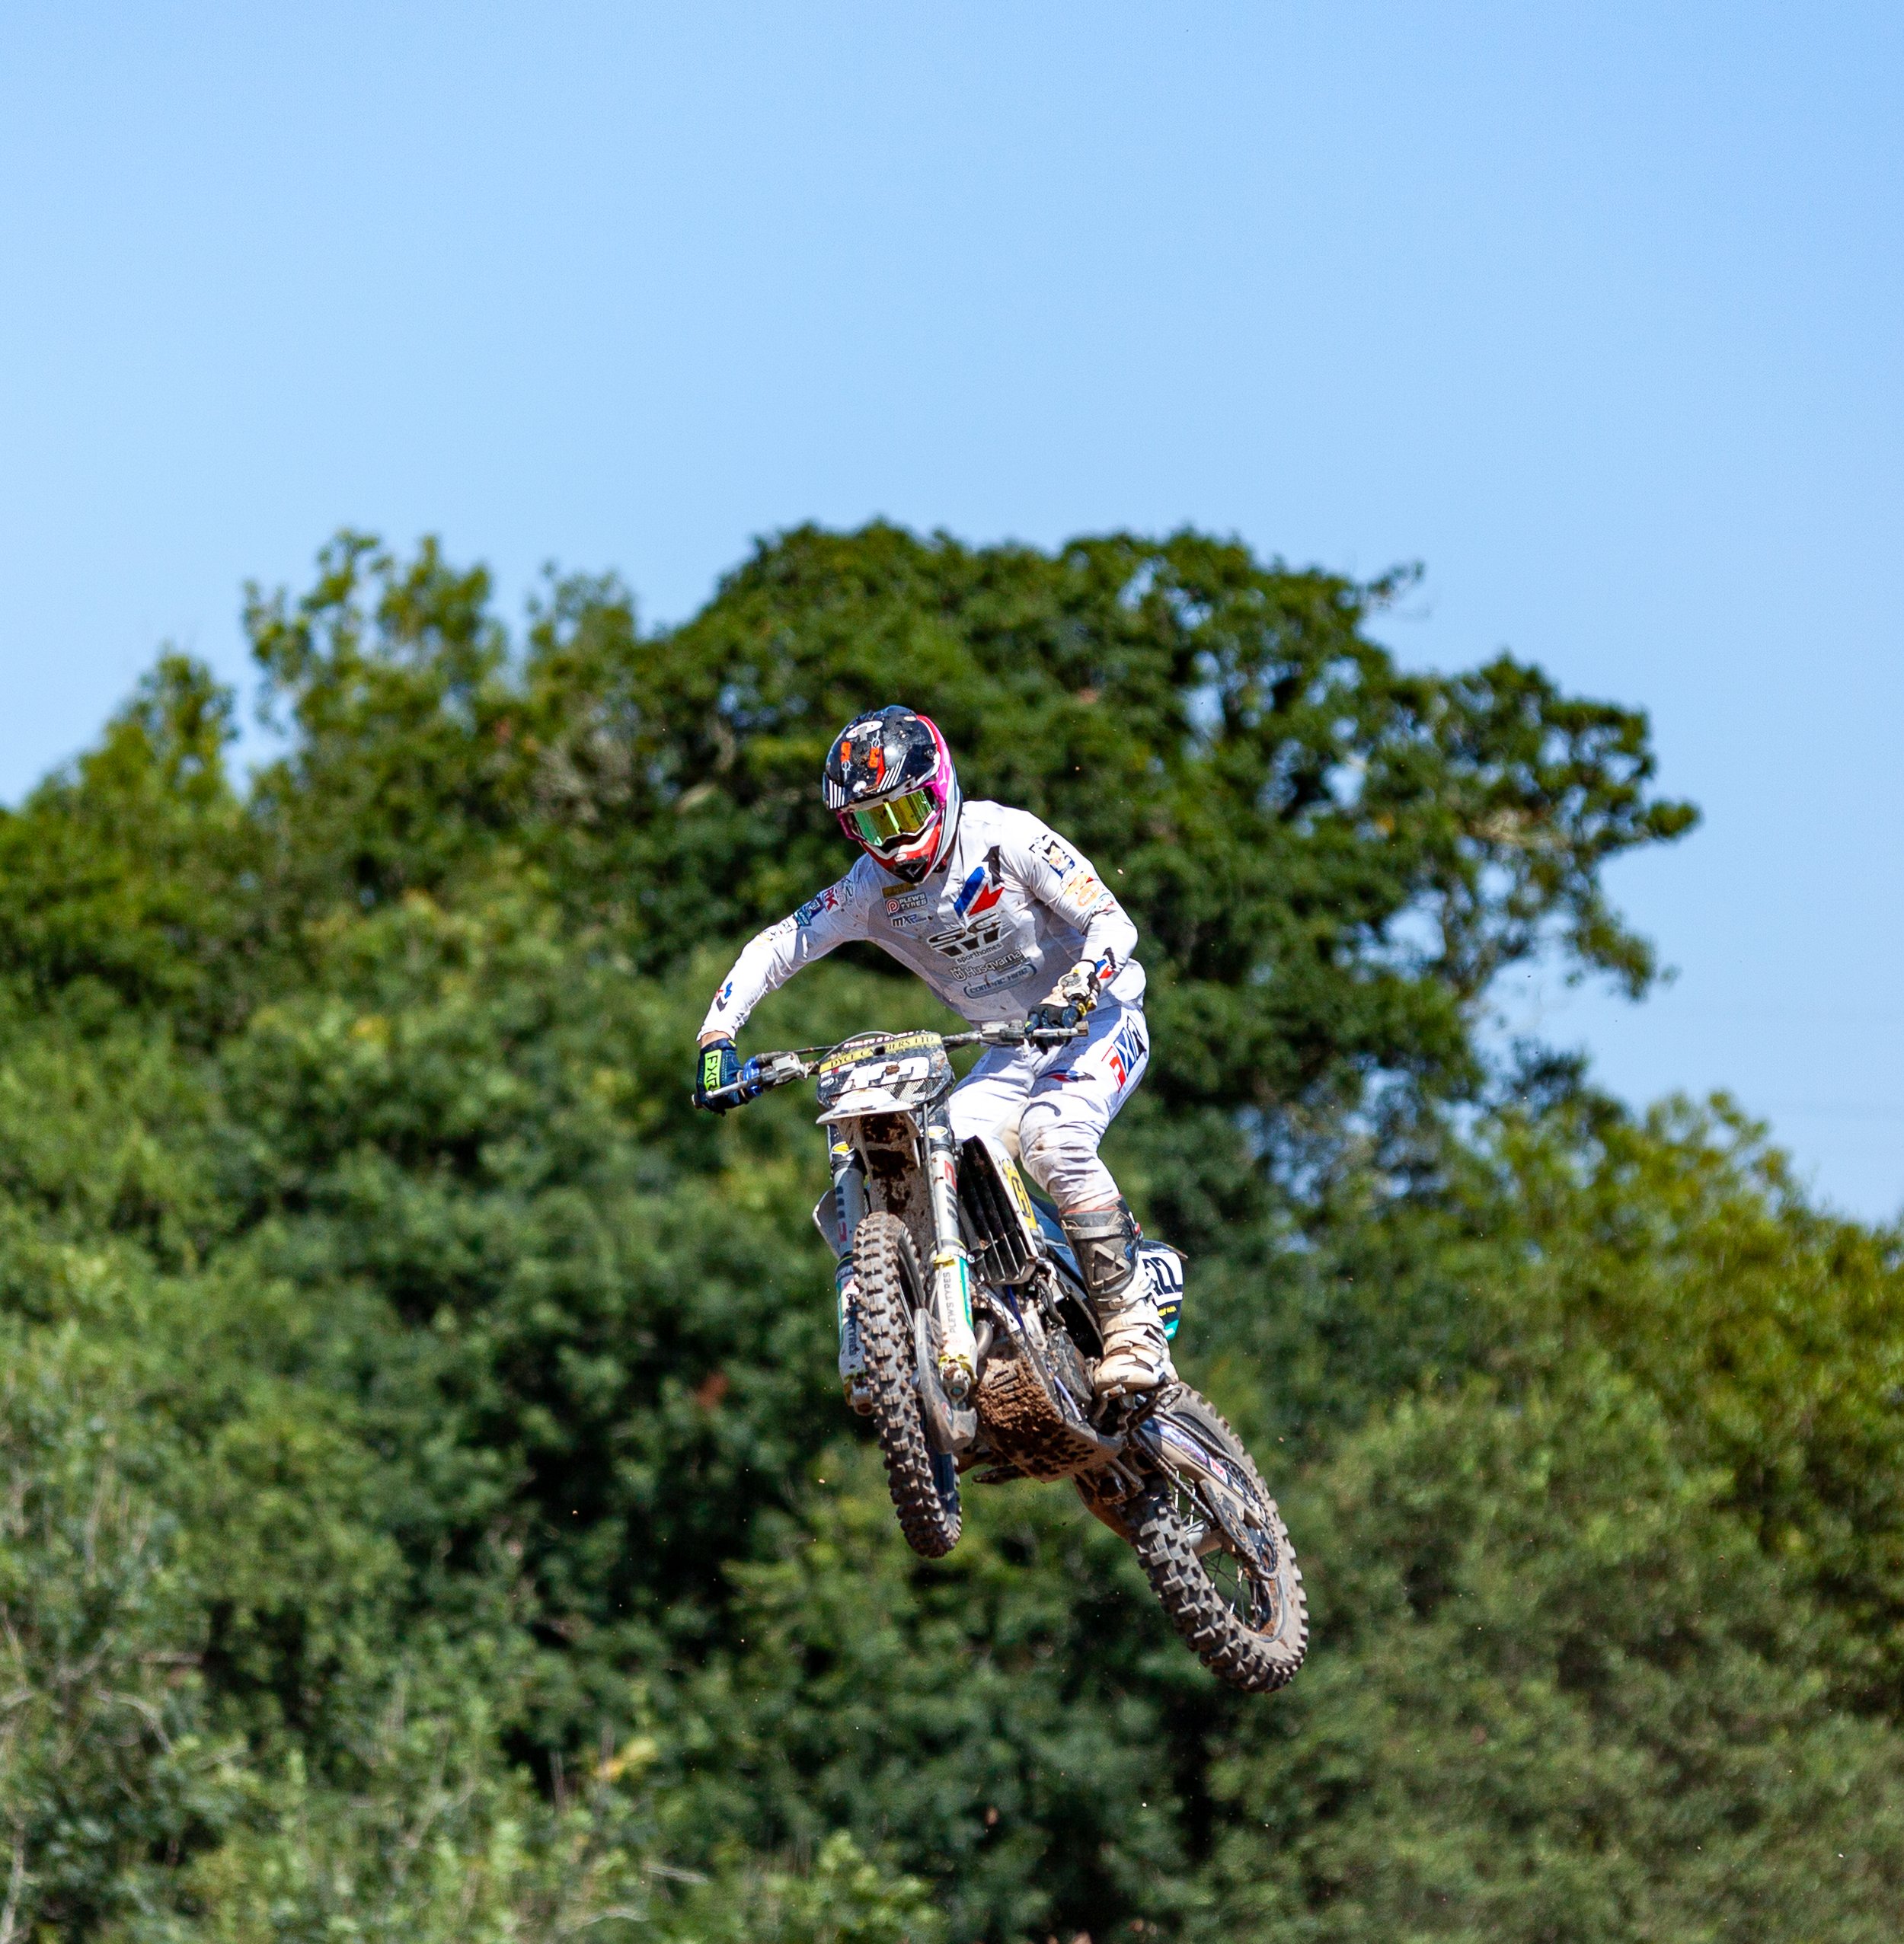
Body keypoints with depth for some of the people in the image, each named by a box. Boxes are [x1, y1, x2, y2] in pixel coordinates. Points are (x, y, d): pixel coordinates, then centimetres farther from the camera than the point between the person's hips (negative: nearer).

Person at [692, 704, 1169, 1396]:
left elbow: (1112, 922, -19)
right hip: (1009, 1050, 6)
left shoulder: (1005, 838, -17)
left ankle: (1131, 1323, -27)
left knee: (1053, 1140, -33)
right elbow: (773, 949, -5)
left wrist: (1077, 989, -38)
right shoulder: (871, 889, -4)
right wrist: (717, 1038, -20)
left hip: (1096, 1019, -6)